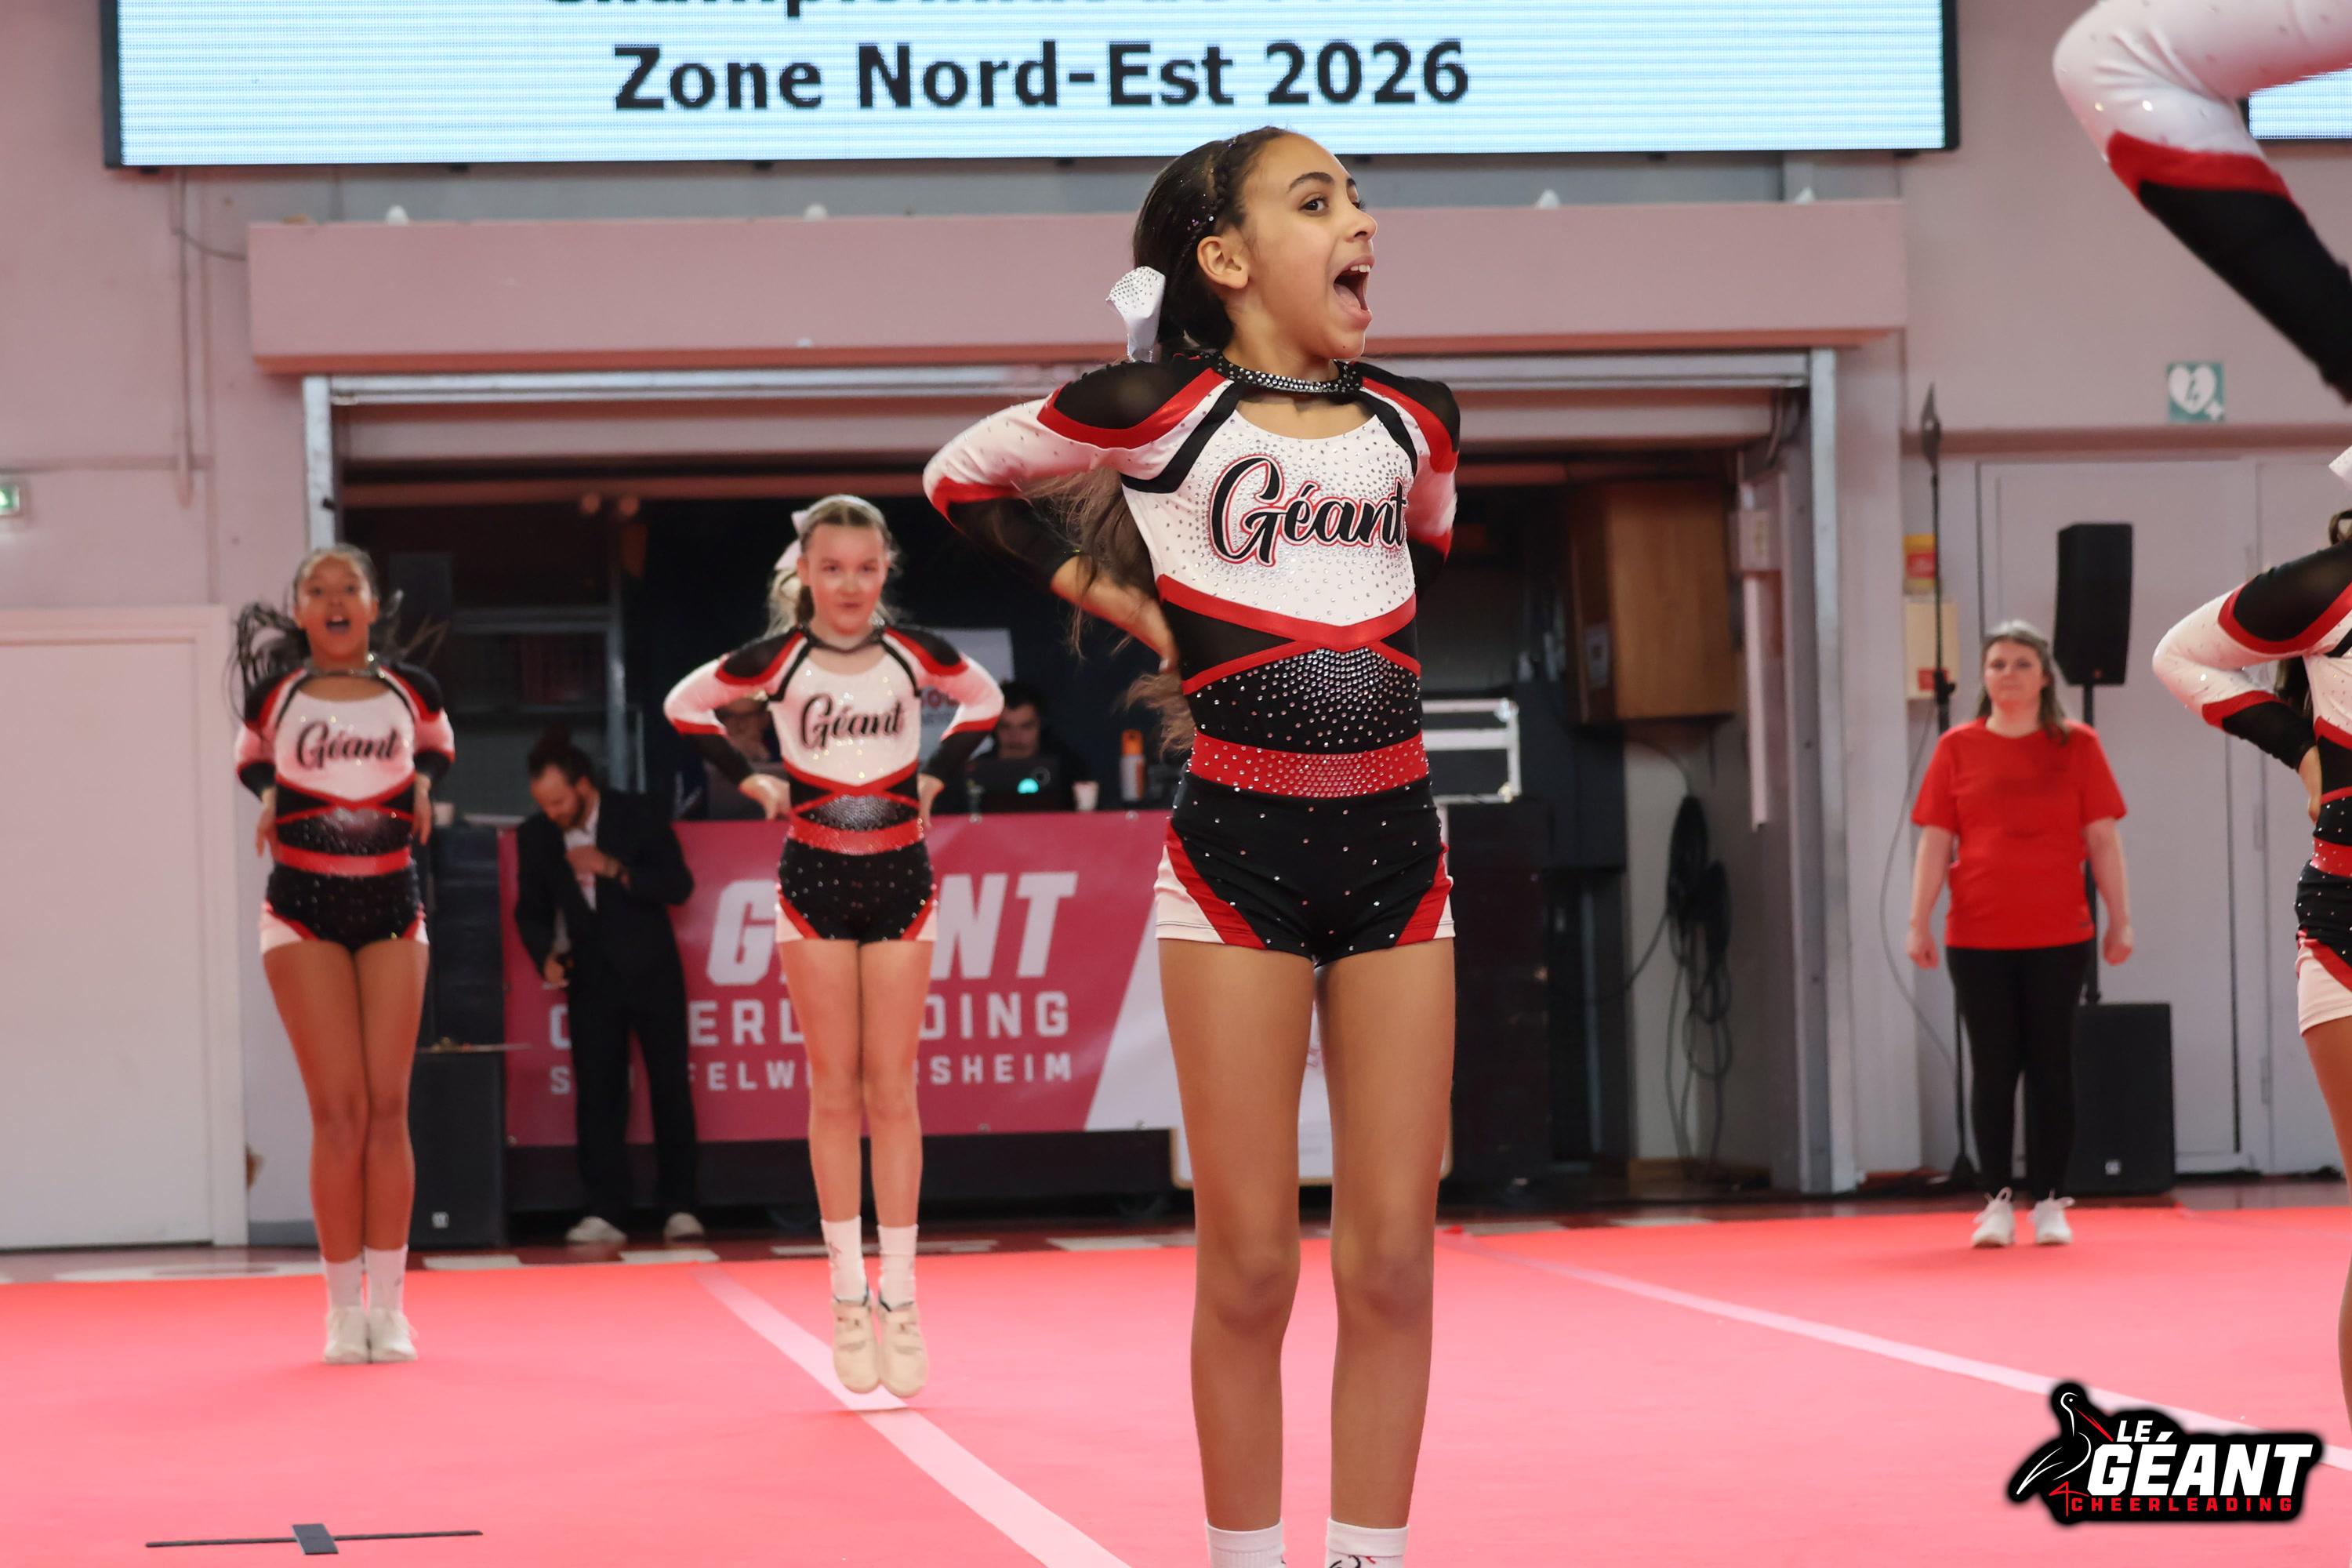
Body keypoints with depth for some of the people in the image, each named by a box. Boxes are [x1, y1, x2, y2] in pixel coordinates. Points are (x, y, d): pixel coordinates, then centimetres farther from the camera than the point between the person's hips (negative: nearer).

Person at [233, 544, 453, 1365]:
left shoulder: (411, 690, 3)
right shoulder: (275, 696, 0)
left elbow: (438, 747, 24)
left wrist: (421, 786, 5)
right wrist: (272, 800, 1)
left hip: (391, 907, 1)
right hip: (304, 908, -1)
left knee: (387, 1109, -1)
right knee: (338, 1113, -7)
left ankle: (388, 1305, 6)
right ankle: (344, 1308, 1)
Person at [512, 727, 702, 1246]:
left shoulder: (639, 815, -9)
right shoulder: (535, 836, -2)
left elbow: (678, 886, -11)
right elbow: (531, 909, 7)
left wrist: (613, 869, -22)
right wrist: (546, 954, -12)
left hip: (651, 971, -2)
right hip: (591, 980, 2)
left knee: (671, 1088, 0)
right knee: (596, 1097, -4)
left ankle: (679, 1208, 6)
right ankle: (605, 1214, -5)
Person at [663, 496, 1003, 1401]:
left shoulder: (915, 654, -1)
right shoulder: (777, 661, -5)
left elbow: (984, 701, 17)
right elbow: (685, 706, 10)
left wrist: (936, 776, 6)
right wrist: (751, 781, 2)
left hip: (900, 880, 1)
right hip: (813, 879, -1)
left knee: (892, 1092, 0)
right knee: (834, 1093, 1)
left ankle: (899, 1298, 3)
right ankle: (849, 1298, 6)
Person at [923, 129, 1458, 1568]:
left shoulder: (1414, 424, 8)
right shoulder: (1156, 411, -4)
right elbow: (963, 477, 10)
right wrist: (1112, 596, 3)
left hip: (1397, 854, 4)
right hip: (1236, 854, -3)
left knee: (1394, 1261, 2)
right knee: (1251, 1264, -1)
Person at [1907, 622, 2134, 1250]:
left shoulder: (2077, 745, 5)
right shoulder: (1958, 747, 5)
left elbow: (2103, 839, 4)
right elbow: (1935, 841, 5)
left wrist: (2120, 919, 0)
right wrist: (1919, 922, -1)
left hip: (2058, 937, 0)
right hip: (1978, 937, 0)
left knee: (2052, 1067, 2)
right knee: (1993, 1069, 1)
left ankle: (2050, 1202, 7)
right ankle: (1997, 1201, 6)